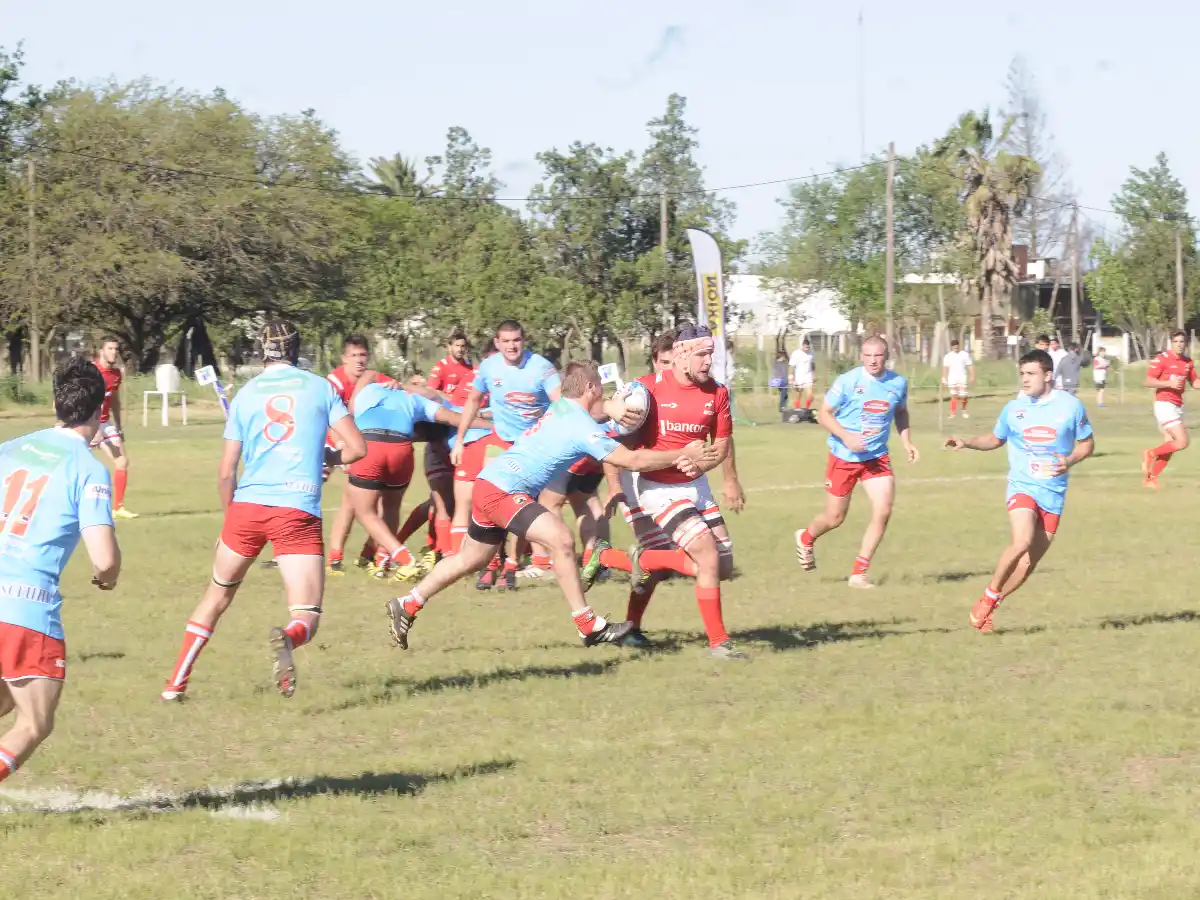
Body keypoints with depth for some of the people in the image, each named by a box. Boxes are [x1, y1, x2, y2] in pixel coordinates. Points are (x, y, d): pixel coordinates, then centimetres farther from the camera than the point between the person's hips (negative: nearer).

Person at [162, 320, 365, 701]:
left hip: (248, 505, 3)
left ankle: (176, 683, 23)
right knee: (307, 618, -2)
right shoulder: (320, 387, 6)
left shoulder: (246, 394, 10)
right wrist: (330, 456, 23)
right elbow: (356, 448, 2)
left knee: (217, 597, 23)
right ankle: (287, 639, -38)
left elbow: (226, 472, 8)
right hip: (298, 511, -3)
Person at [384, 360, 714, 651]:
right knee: (561, 539, -17)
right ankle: (588, 626, -15)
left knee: (471, 559, 22)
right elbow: (630, 459, -15)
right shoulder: (582, 427, -15)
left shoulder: (562, 408, 10)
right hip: (503, 490, -10)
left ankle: (406, 606, 30)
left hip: (489, 483, 10)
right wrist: (683, 455, -8)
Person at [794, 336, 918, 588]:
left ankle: (859, 573, -1)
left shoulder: (898, 383, -1)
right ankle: (806, 539, 43)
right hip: (844, 457, -3)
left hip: (877, 457, 3)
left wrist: (906, 442, 6)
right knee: (834, 518, 7)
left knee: (883, 511, -13)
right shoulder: (848, 381, -13)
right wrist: (846, 436, -24)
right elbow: (824, 413, -9)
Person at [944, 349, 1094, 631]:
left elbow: (1087, 443, 8)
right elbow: (996, 438, 20)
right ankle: (989, 596, -7)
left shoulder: (1070, 406, -1)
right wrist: (966, 442, 3)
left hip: (1053, 493, 1)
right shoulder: (1013, 408, 3)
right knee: (1021, 542, -27)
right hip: (1022, 487, -1)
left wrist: (1070, 461, -12)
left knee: (1028, 562, 1)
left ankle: (987, 607, 18)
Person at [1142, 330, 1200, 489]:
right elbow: (1148, 381, -13)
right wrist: (1170, 383, -24)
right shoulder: (1162, 359, -11)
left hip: (1178, 406, 7)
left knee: (1170, 447, 7)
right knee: (1182, 442, -16)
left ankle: (1150, 478, 17)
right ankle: (1150, 454, 3)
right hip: (1164, 404, -7)